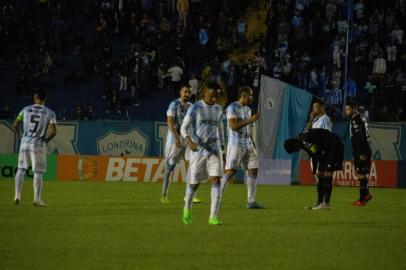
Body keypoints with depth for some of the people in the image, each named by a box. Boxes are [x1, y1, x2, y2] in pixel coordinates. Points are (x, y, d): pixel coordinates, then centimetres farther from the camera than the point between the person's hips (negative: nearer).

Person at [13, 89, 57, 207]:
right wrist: (46, 139, 4)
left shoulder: (26, 109, 2)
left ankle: (17, 196, 11)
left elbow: (15, 125, 2)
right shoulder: (49, 113, -4)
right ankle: (37, 199, 1)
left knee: (21, 169, 15)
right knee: (38, 172, 4)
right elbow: (53, 131, -14)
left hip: (25, 143, 2)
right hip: (38, 144, -2)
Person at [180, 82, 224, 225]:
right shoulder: (195, 108, -5)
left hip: (214, 150, 3)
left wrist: (221, 146, 21)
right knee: (194, 182, 3)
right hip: (198, 149, -3)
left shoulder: (219, 110, 9)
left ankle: (213, 217, -13)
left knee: (216, 180, -13)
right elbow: (184, 128, -5)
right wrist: (189, 141, -24)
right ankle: (187, 207, 34)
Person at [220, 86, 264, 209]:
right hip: (235, 144, -8)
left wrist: (253, 145, 19)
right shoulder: (232, 108, -9)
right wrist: (250, 120, -21)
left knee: (253, 170, 2)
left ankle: (251, 201, 5)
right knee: (230, 171, -10)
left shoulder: (248, 109, 16)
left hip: (248, 144, 8)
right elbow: (233, 125, -21)